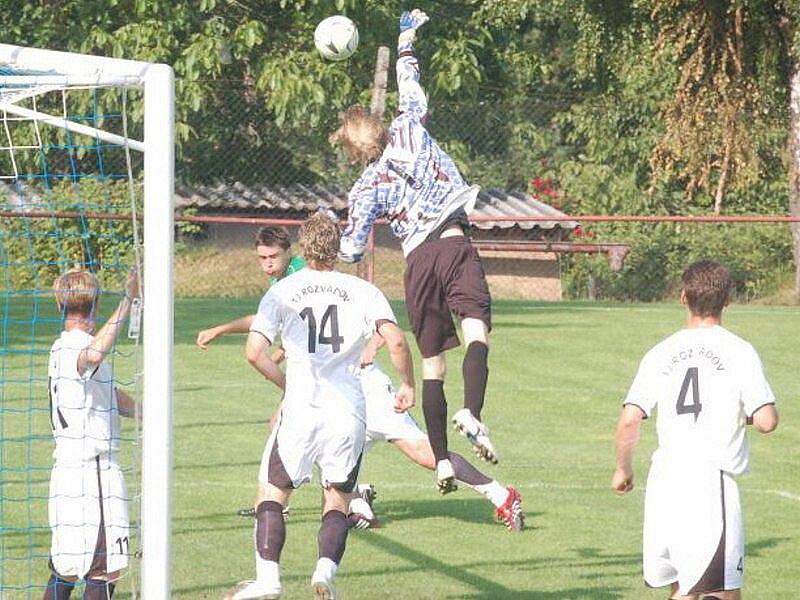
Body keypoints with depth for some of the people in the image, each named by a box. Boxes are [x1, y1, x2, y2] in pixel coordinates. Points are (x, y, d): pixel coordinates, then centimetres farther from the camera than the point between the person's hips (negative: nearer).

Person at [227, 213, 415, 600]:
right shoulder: (362, 291, 6)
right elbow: (395, 341, -7)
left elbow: (254, 352, -3)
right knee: (337, 500, 14)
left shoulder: (282, 292, 5)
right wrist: (407, 385, 8)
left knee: (272, 493, 12)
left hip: (301, 409, -1)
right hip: (349, 412, 1)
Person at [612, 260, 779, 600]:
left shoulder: (661, 353, 6)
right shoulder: (739, 352, -4)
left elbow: (629, 420, 0)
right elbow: (767, 421, -9)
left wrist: (623, 469, 16)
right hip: (711, 481, -5)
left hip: (664, 480, 5)